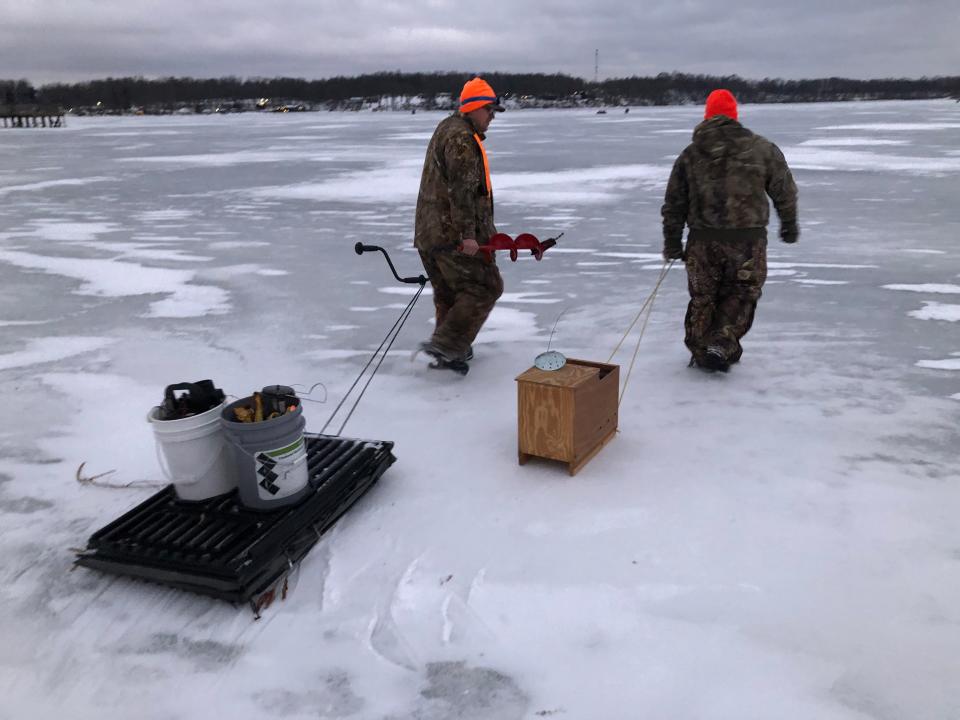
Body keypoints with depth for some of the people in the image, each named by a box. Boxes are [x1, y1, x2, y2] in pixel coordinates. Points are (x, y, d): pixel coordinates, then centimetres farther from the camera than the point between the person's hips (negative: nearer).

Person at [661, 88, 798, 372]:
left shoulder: (690, 154, 3)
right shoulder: (762, 149, 0)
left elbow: (674, 203, 4)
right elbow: (784, 191, 8)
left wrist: (672, 243, 12)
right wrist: (789, 225, 24)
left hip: (703, 240, 2)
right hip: (748, 239, -1)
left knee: (703, 296, 16)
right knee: (741, 294, 14)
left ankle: (700, 351, 24)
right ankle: (722, 344, -1)